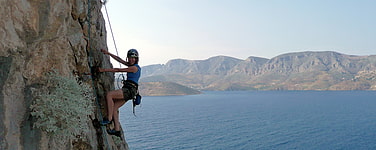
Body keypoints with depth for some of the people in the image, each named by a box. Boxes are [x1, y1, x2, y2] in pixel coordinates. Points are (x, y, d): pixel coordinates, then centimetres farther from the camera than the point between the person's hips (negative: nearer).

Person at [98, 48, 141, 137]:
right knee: (114, 108, 2)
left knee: (109, 95, -21)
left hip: (130, 90, -10)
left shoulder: (135, 67, -9)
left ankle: (109, 119, -17)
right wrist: (108, 53, 23)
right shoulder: (131, 65, 19)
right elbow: (119, 59, 25)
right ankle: (117, 130, 2)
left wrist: (104, 70, -9)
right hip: (127, 91, 10)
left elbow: (118, 70, -11)